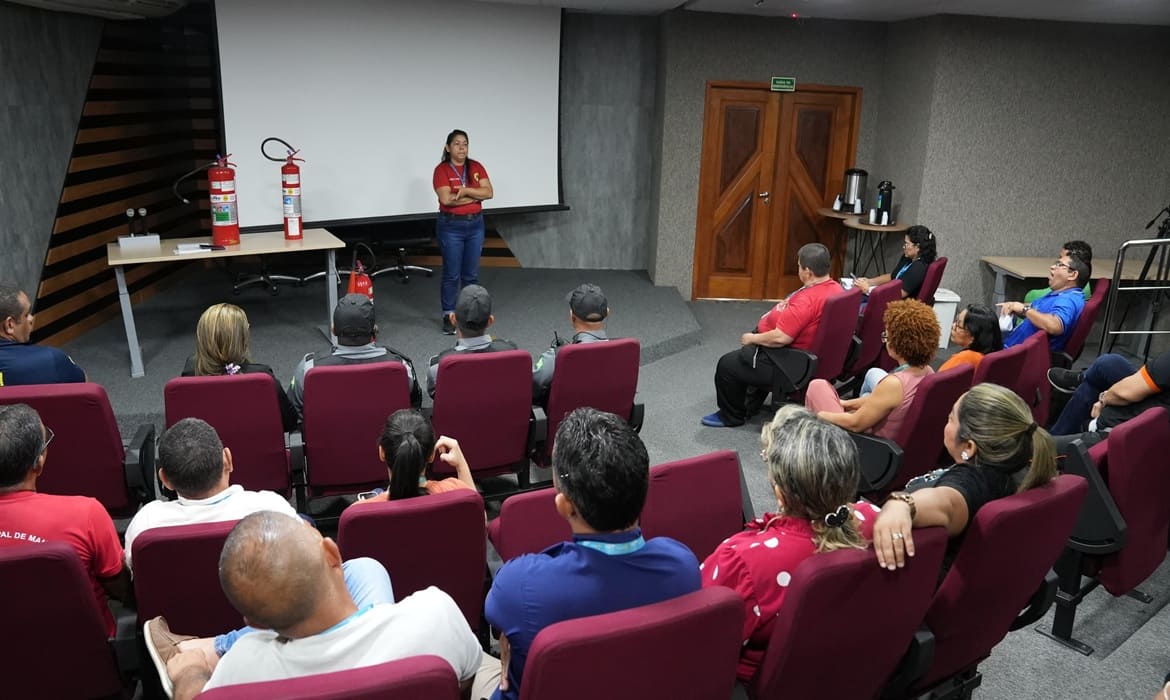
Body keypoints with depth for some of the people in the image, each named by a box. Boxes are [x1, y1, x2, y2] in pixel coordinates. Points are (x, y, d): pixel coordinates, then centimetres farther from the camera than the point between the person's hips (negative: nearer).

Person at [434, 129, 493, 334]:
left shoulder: (476, 167, 5)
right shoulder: (442, 169, -8)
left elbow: (489, 192, -5)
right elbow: (446, 199, -20)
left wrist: (466, 190, -18)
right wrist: (476, 196, -12)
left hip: (475, 225, 4)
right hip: (451, 227, -4)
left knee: (471, 274, 10)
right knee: (451, 275, 1)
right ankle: (448, 316, 11)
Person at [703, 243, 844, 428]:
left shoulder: (806, 300, -32)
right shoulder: (835, 288, -2)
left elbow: (780, 337, -31)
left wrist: (752, 338, -13)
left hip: (790, 364, -10)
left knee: (727, 364, 2)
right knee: (749, 352, 32)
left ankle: (731, 416, 21)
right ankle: (752, 403, 41)